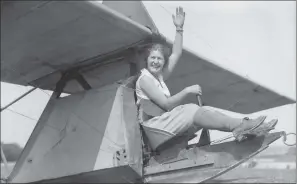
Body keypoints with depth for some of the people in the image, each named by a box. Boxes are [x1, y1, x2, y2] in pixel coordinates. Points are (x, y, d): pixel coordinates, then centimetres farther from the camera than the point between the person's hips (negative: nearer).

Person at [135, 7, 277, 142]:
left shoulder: (160, 76, 16)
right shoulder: (145, 79, -9)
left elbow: (176, 54, 16)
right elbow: (166, 104, -17)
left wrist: (179, 29, 11)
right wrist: (187, 91, -17)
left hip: (164, 119, 9)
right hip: (152, 124, -9)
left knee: (206, 111, -8)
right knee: (191, 110, -26)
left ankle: (239, 129, -24)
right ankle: (240, 126, -31)